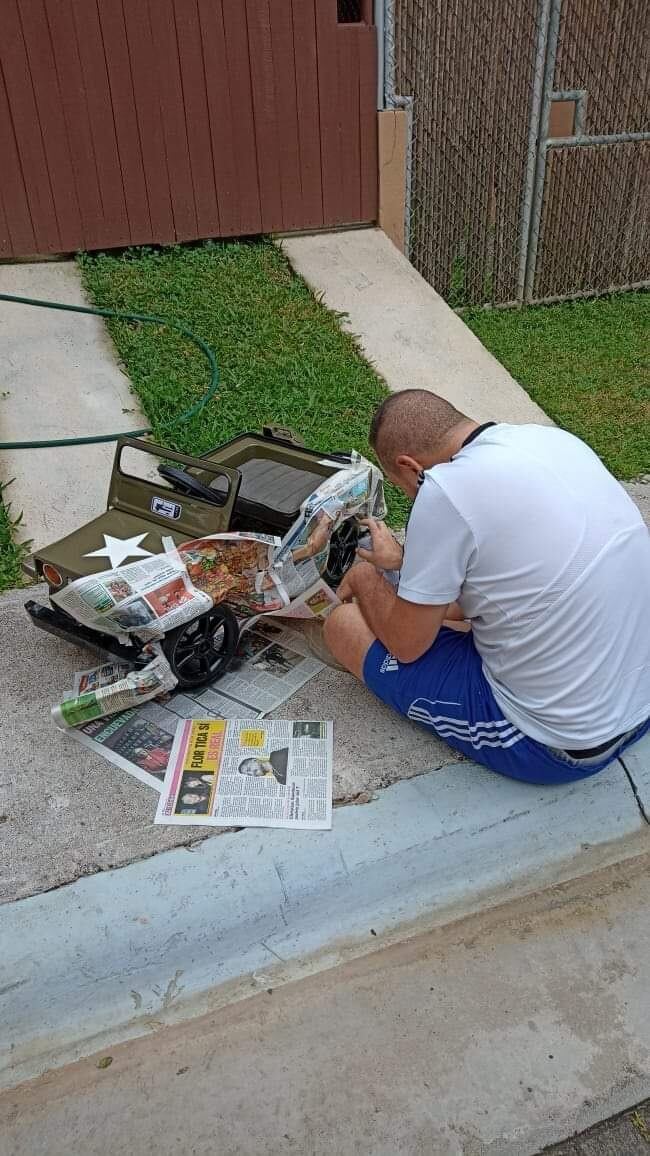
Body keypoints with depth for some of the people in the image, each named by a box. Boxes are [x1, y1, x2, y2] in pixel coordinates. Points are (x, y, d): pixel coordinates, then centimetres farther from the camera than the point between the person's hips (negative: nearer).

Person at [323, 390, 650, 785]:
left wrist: (364, 577, 9)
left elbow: (406, 644, -10)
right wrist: (410, 560, 25)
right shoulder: (555, 438, 0)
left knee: (344, 624, -1)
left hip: (556, 747, -8)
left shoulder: (447, 489, -22)